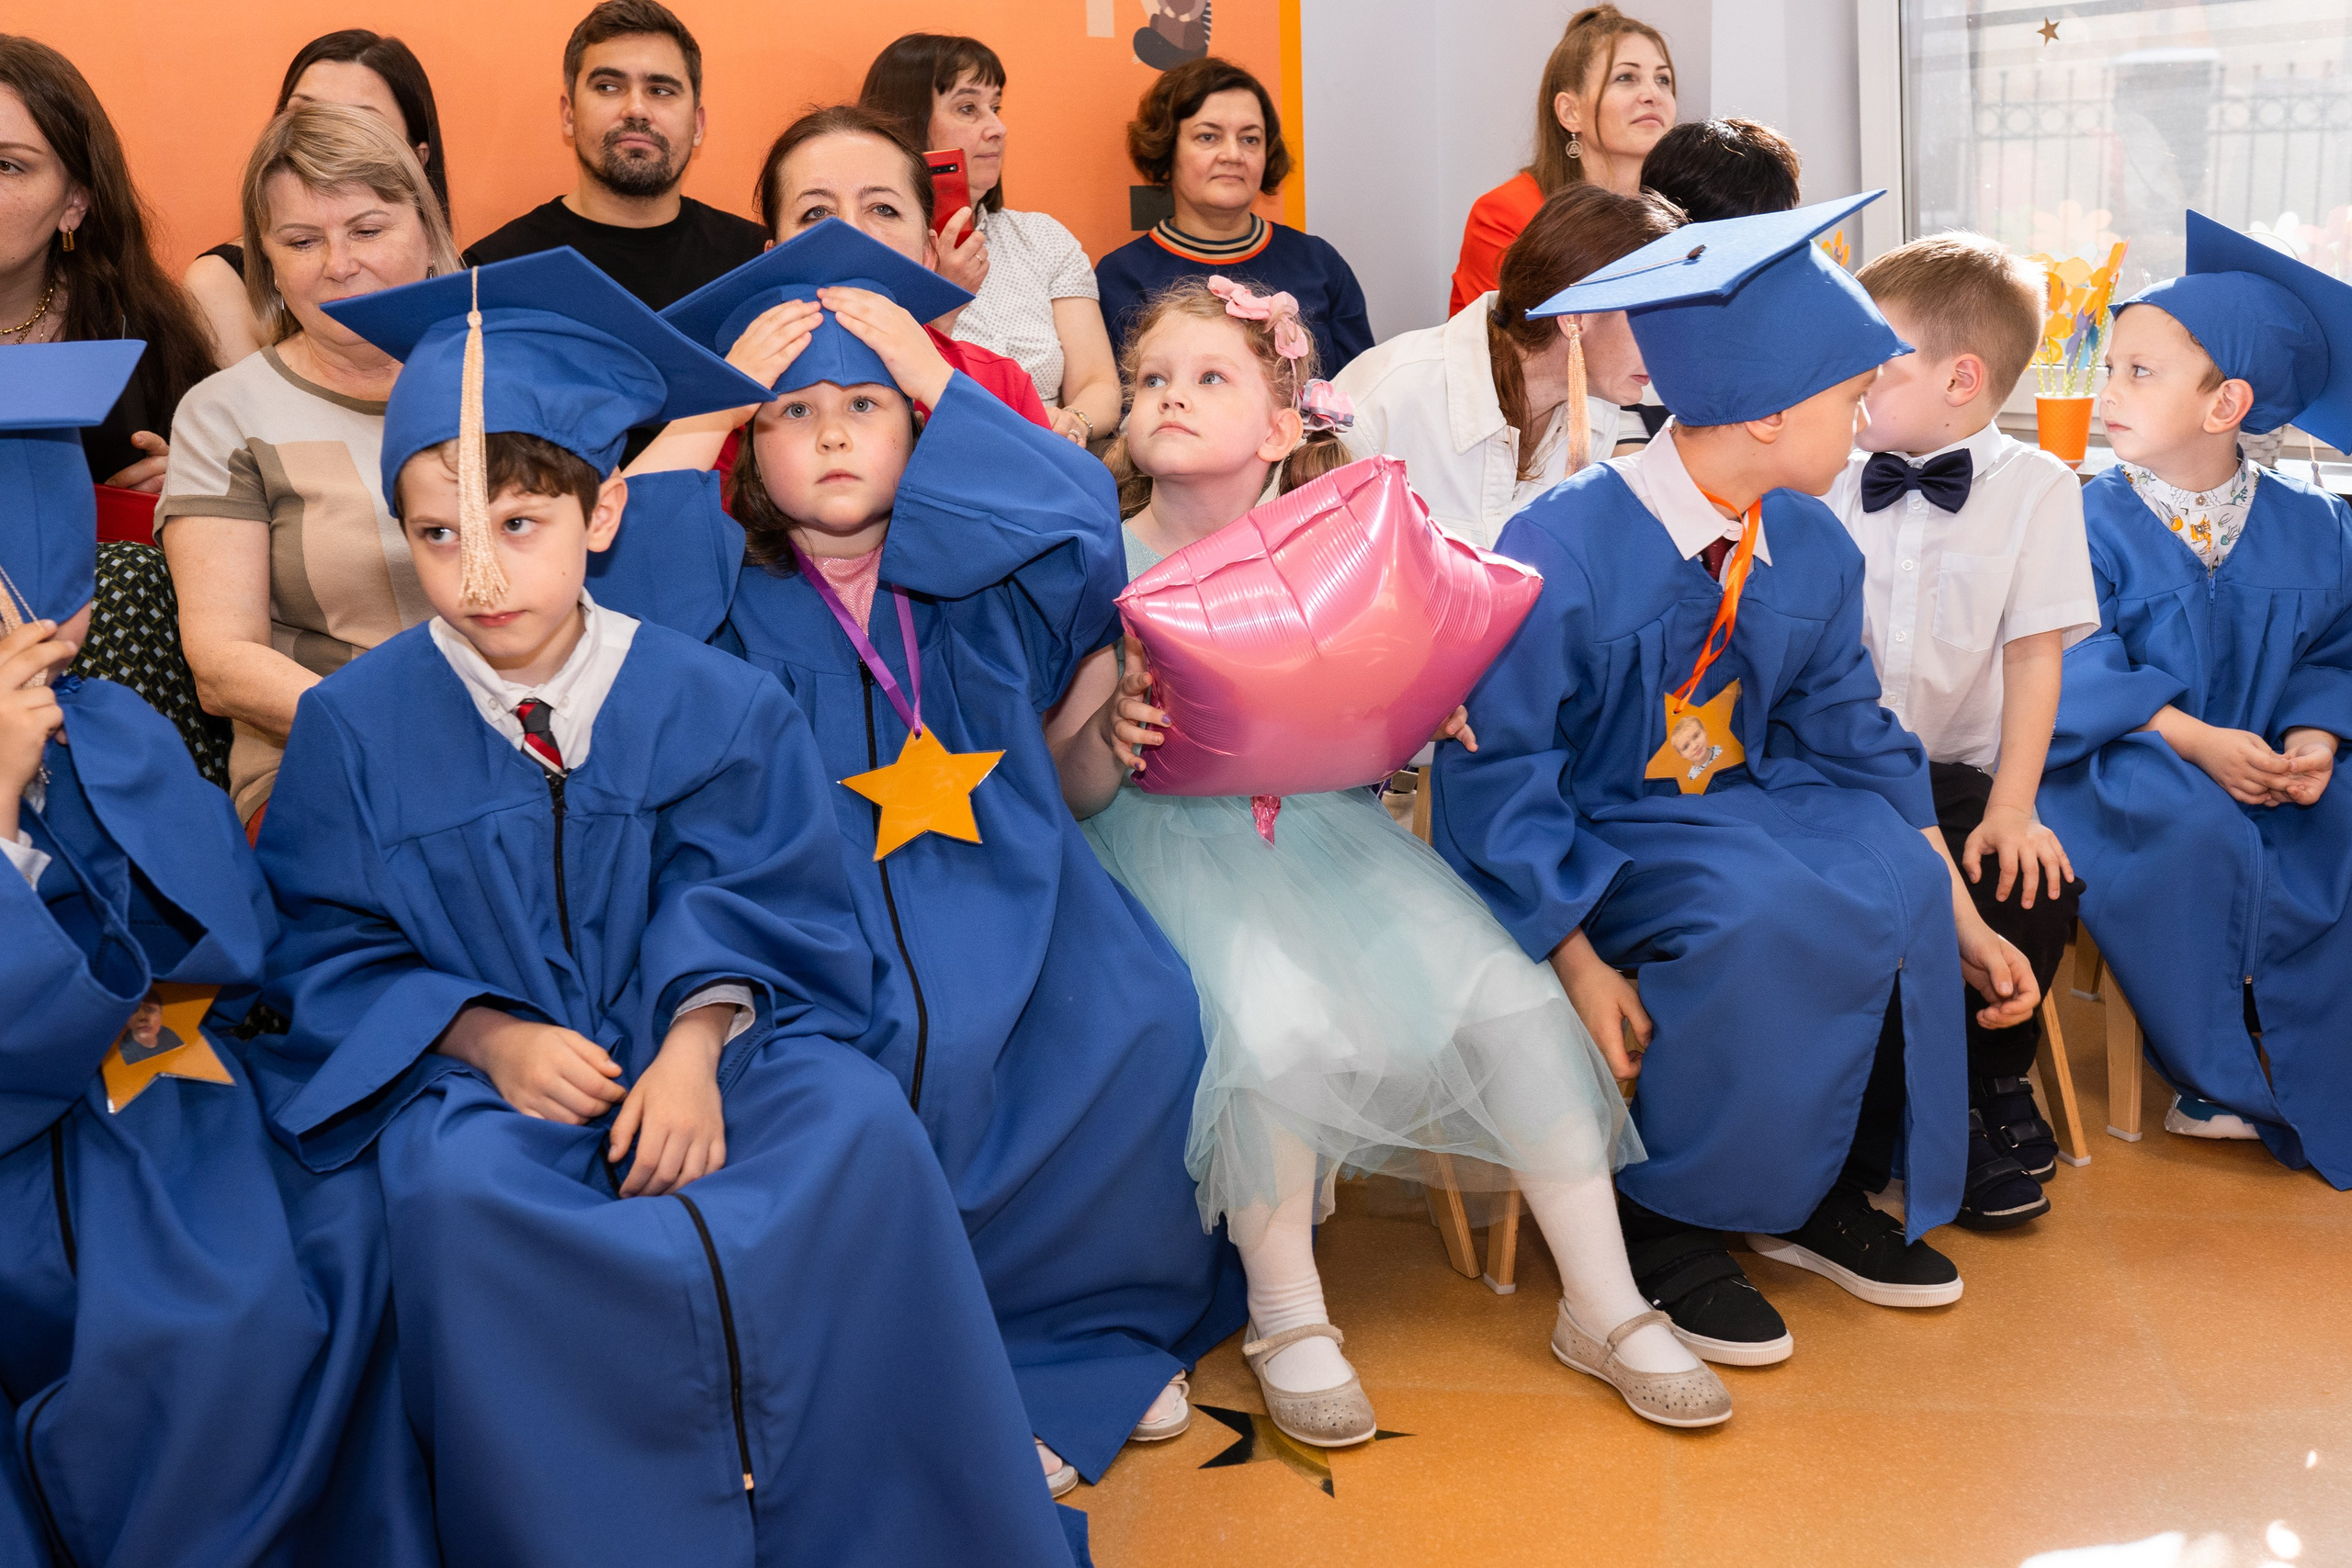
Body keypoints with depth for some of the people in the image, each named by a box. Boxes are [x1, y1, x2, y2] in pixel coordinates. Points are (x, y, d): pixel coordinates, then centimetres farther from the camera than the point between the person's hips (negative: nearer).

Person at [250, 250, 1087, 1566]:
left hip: (693, 1043, 1)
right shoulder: (354, 725, 1)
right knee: (461, 1192, -35)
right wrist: (487, 1038, -13)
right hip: (481, 1069, 0)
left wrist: (693, 1045, -20)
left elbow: (745, 911, 0)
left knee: (861, 1127, -29)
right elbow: (332, 950, 4)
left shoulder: (712, 703, 1)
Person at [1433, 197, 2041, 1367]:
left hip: (1738, 805, 6)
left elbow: (1854, 738, 9)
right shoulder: (1562, 554, -22)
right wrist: (1577, 959, -25)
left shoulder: (1813, 552, -1)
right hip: (1580, 839, -6)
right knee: (1756, 907, -33)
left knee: (1893, 878, -22)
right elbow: (1497, 774, -19)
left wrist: (1961, 925, 5)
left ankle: (1825, 1193, -1)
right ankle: (1662, 1225, -13)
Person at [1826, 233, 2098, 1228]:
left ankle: (1995, 1084, 6)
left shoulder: (2036, 488, 0)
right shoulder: (1832, 483, 6)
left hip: (1962, 776, -1)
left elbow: (2035, 656, -5)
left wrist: (2011, 809, -13)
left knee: (2033, 887, -24)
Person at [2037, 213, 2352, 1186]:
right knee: (2197, 836, -34)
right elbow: (2078, 670, -13)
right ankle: (2215, 1075, -15)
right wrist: (2193, 738, -23)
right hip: (2125, 767, -3)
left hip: (2266, 771, 3)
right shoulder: (2092, 521, -5)